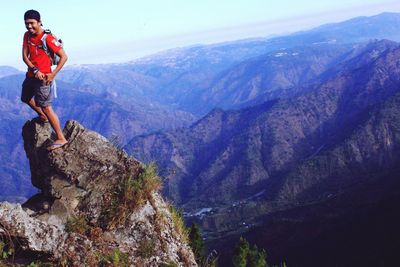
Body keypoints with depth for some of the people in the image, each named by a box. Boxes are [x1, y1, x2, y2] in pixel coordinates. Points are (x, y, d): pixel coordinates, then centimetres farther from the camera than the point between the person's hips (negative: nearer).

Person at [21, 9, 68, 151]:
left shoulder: (48, 38, -19)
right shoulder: (27, 35, 2)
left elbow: (64, 57, -17)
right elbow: (25, 56, -1)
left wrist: (53, 74, -21)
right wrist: (34, 70, -18)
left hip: (42, 77, -8)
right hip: (31, 75, 8)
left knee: (46, 107, -12)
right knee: (26, 98, 26)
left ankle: (61, 138, -10)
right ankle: (43, 117, 51)